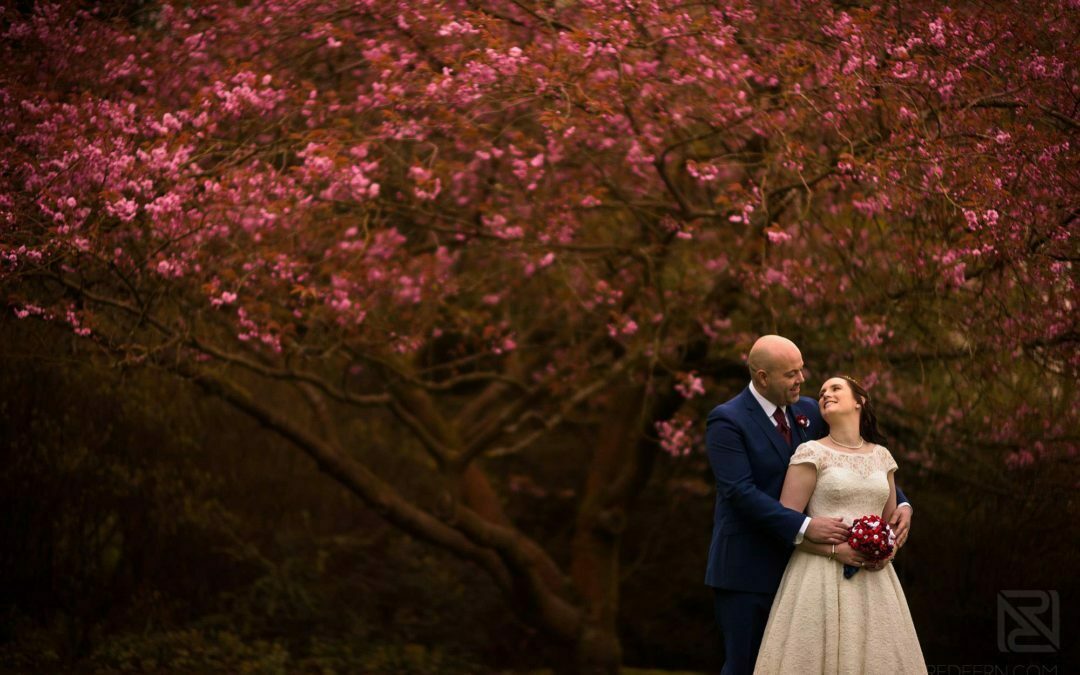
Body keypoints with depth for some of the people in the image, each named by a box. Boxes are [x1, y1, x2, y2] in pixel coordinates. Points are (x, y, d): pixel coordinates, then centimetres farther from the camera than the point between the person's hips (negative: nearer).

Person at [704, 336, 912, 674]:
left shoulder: (808, 412, 8)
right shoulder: (727, 421, -12)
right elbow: (741, 492, -22)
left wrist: (901, 503, -5)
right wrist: (805, 527, -29)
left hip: (796, 567, 6)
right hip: (746, 570, -6)